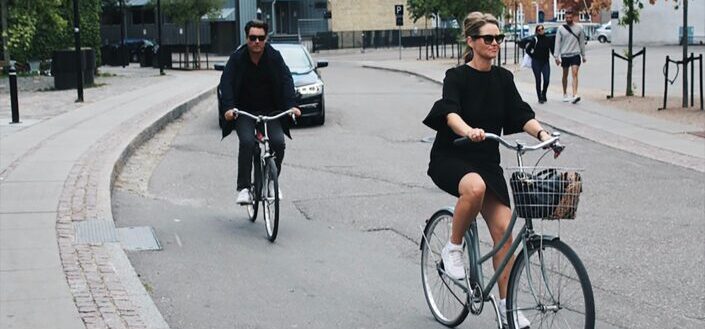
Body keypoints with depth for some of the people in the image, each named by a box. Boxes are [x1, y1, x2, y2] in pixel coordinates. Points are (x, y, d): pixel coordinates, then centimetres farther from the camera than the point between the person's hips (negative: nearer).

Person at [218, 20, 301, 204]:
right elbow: (226, 83, -12)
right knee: (247, 142, -25)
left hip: (271, 111, 1)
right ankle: (243, 187, -18)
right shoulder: (237, 58, -6)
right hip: (244, 112, -1)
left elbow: (286, 80, -8)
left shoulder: (274, 57, -2)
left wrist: (292, 105, -24)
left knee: (278, 141, -19)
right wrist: (228, 107, -29)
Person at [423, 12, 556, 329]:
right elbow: (451, 112, -28)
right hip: (451, 157, -5)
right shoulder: (456, 76, -10)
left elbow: (521, 114, -6)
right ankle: (453, 248, -15)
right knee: (475, 188, -39)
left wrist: (541, 132, -27)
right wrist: (469, 131, -50)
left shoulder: (503, 78, 5)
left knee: (503, 228, -7)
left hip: (487, 161, 5)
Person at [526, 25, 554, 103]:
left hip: (545, 62, 2)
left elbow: (552, 49, 13)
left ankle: (543, 94, 19)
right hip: (536, 62, -2)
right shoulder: (534, 40, -4)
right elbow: (528, 50, 0)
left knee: (547, 80, -7)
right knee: (538, 80, 0)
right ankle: (540, 98, 8)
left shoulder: (548, 39, 5)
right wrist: (533, 56, 1)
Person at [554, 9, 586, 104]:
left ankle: (575, 95, -23)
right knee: (565, 75, 12)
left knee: (575, 74, -14)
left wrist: (583, 55, 12)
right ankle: (565, 94, 26)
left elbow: (582, 42, 11)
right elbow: (557, 43, 1)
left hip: (575, 54, -1)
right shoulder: (561, 29, 2)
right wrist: (556, 56, -6)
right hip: (564, 55, 1)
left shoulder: (579, 28, 4)